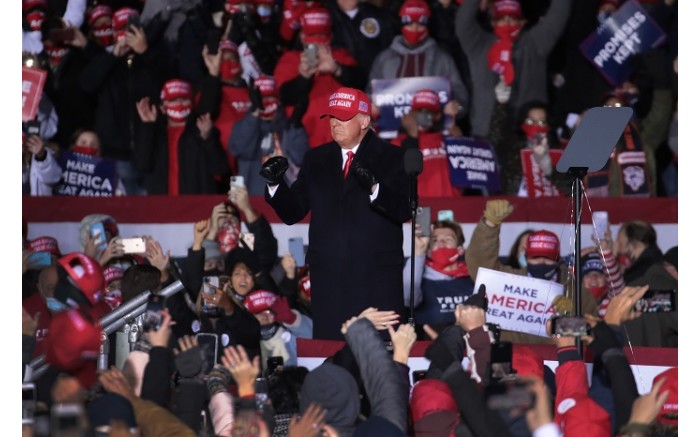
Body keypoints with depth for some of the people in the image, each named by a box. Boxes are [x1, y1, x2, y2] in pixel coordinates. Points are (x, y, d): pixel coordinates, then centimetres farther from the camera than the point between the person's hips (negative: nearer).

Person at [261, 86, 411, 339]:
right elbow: (292, 212, 11)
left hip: (377, 280, -4)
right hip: (328, 277, 4)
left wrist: (374, 187, -29)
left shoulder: (391, 158, 2)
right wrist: (276, 184, -8)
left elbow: (404, 210, -11)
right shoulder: (316, 160, 14)